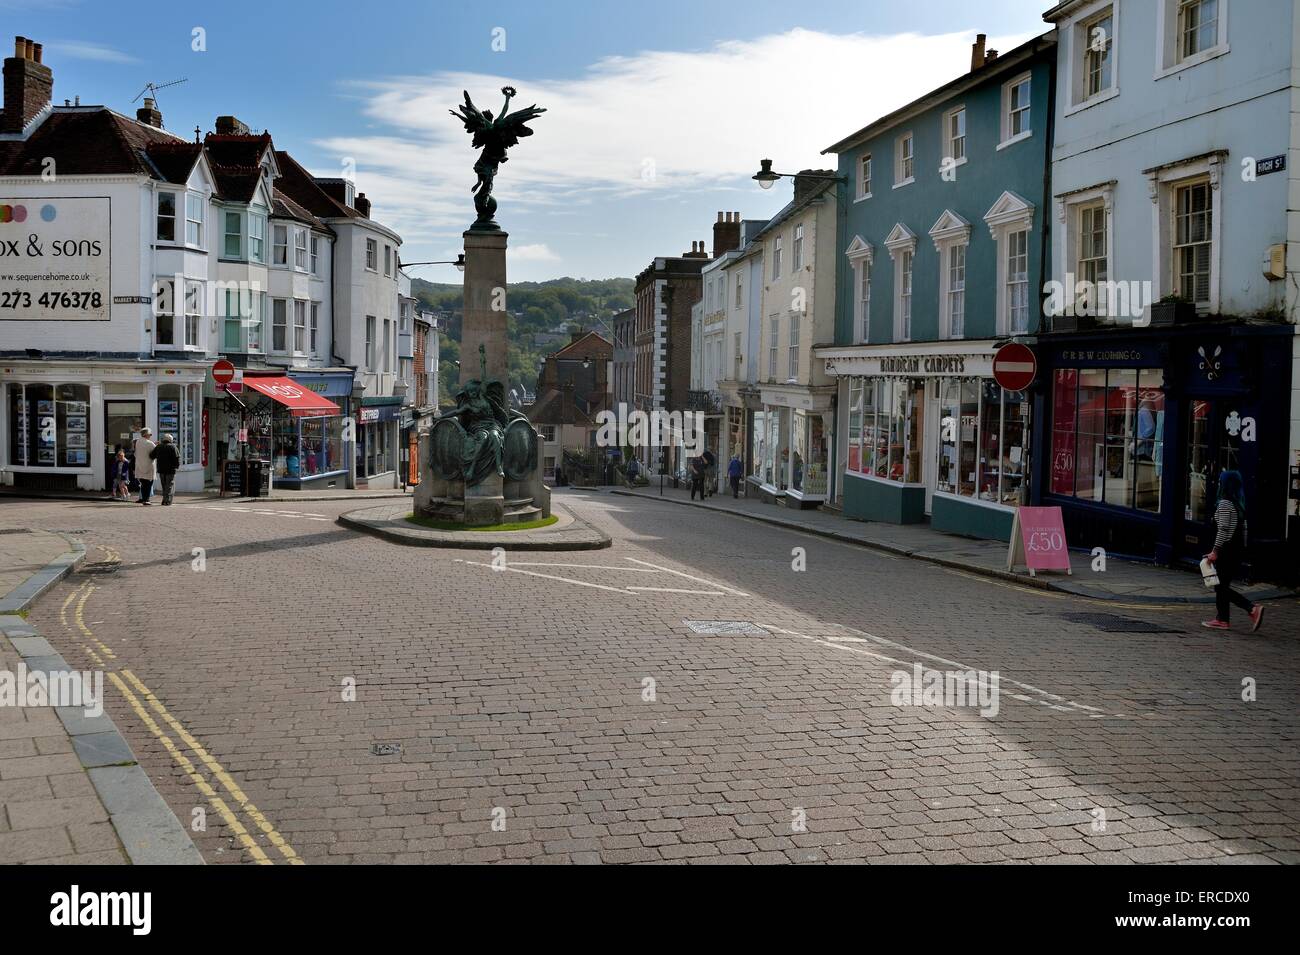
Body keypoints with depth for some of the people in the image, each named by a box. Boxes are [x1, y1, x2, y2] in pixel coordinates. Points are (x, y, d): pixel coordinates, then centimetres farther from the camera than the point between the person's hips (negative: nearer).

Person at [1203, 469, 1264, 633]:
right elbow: (1243, 528, 16)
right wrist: (1243, 548, 20)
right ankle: (1222, 619, 12)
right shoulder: (1239, 504, 13)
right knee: (1222, 585, 13)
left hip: (1226, 549, -9)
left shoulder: (1225, 504, -14)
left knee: (1221, 587, -4)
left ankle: (1252, 609, -10)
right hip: (1237, 549, 9)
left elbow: (1223, 529, -19)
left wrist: (1215, 551, -16)